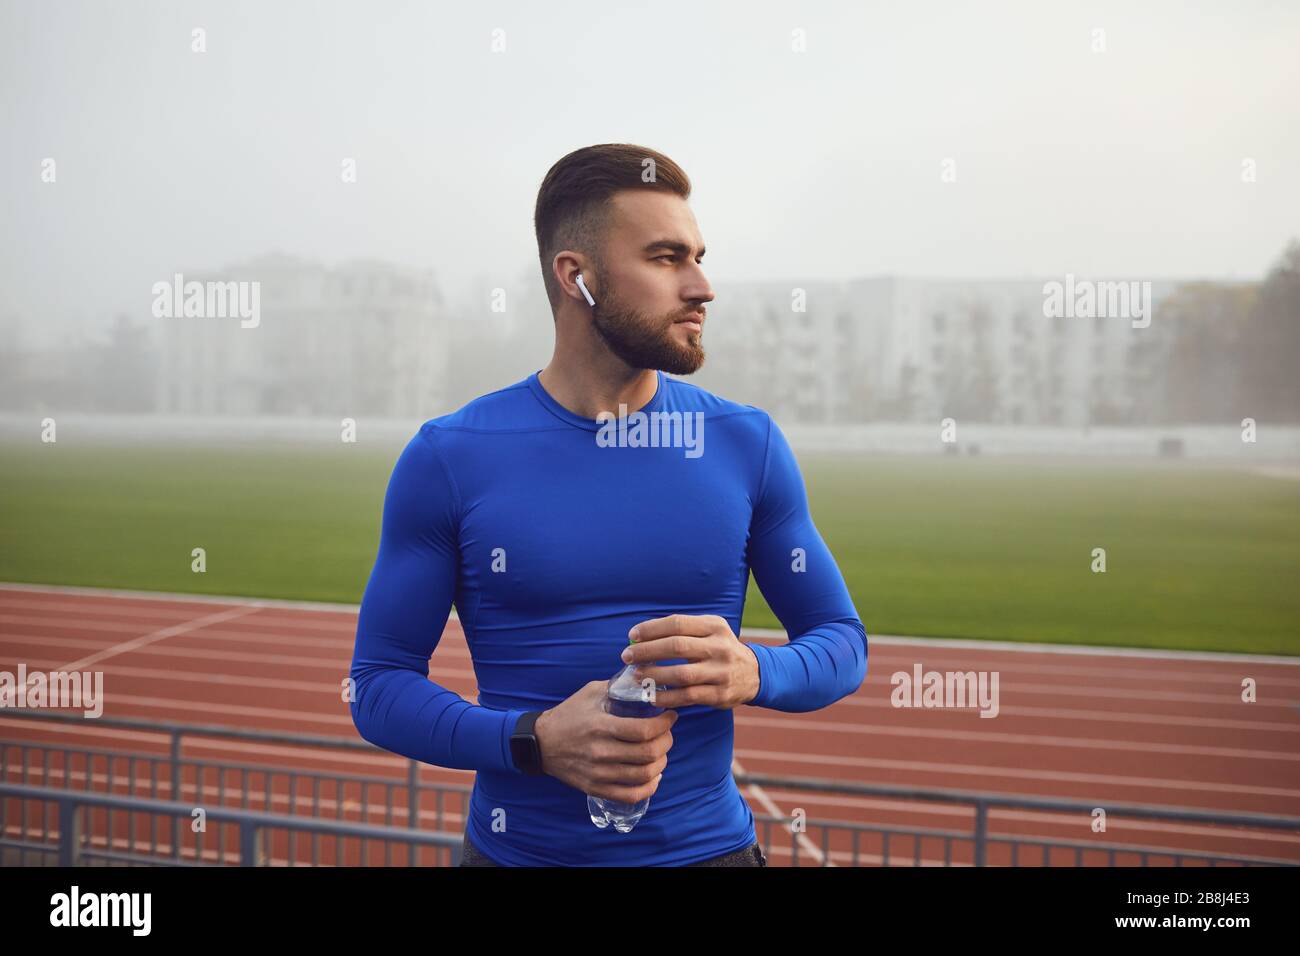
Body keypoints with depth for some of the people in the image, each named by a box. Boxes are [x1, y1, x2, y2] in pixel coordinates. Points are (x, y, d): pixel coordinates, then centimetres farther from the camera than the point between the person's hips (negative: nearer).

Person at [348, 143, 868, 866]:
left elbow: (843, 642, 3)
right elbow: (378, 684, -5)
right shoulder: (448, 458, -8)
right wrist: (533, 742, -21)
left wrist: (754, 673, -19)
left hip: (707, 844, 2)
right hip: (517, 848, -1)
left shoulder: (747, 445, -3)